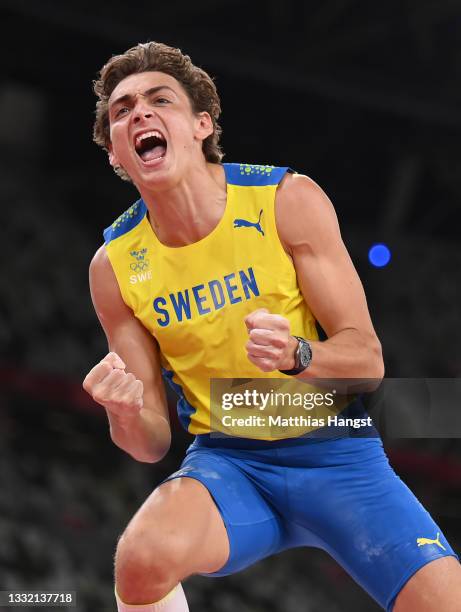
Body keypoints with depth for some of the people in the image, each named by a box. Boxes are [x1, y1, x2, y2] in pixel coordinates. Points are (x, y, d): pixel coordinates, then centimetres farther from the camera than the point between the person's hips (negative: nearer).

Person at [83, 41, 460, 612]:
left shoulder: (289, 200, -10)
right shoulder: (115, 265, -4)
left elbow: (366, 359, -9)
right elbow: (152, 443, 1)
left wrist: (295, 356, -31)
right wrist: (126, 416, -23)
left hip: (334, 451, -1)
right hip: (228, 461, 1)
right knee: (143, 558, -32)